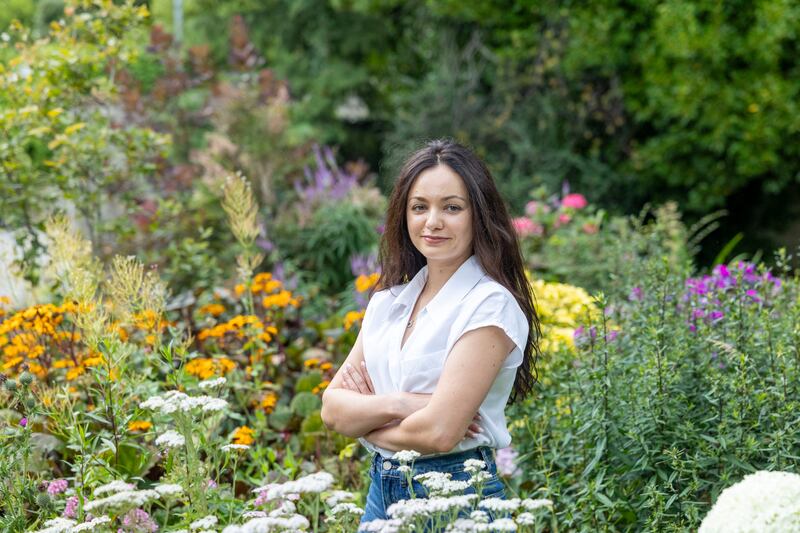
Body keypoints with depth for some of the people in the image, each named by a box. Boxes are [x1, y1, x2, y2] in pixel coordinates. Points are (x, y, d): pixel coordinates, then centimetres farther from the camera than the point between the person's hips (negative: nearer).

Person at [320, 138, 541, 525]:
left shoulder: (490, 305, -13)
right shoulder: (388, 300, 8)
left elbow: (439, 432, -20)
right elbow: (332, 408, 2)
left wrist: (365, 421, -3)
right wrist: (396, 405, -16)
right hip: (381, 491, 6)